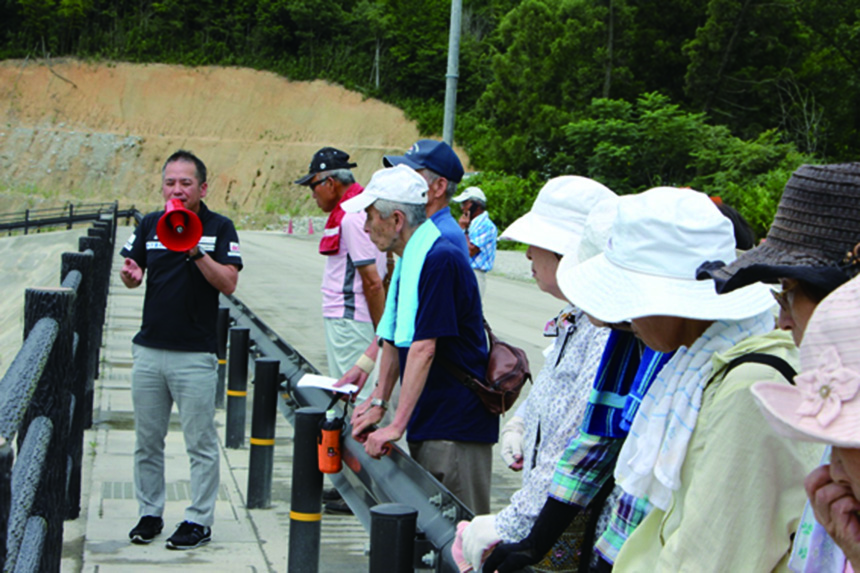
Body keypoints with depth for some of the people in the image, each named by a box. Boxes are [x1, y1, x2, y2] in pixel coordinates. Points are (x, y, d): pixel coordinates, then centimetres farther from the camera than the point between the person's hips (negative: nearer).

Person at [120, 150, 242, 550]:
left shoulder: (219, 228, -3)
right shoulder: (150, 225, 9)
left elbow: (229, 283, -12)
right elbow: (130, 275, 11)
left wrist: (196, 252, -24)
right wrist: (130, 274, -12)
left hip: (195, 354, -4)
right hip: (149, 349, 5)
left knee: (200, 442, 0)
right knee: (147, 440, 12)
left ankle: (199, 520, 9)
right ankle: (149, 513, 24)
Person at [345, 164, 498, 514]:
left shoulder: (440, 260, -19)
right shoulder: (407, 261, 11)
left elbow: (424, 349, -24)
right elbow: (394, 338, 19)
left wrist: (397, 424, -26)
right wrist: (379, 402, 13)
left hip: (456, 425, -10)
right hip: (426, 424, 10)